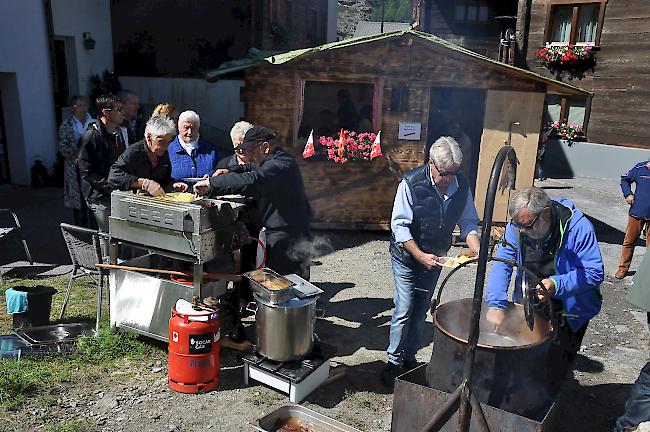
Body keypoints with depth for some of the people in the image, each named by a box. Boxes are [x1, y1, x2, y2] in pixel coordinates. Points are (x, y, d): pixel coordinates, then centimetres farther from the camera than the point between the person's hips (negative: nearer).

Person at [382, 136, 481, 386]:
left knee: (420, 311, 14)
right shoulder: (412, 183, -22)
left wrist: (476, 246, -18)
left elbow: (468, 222, 1)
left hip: (434, 258, 4)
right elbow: (399, 226, -20)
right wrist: (420, 256, -26)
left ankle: (409, 357, 31)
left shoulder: (461, 185, -9)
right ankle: (394, 361, 14)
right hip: (407, 257, -4)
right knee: (404, 311, -3)